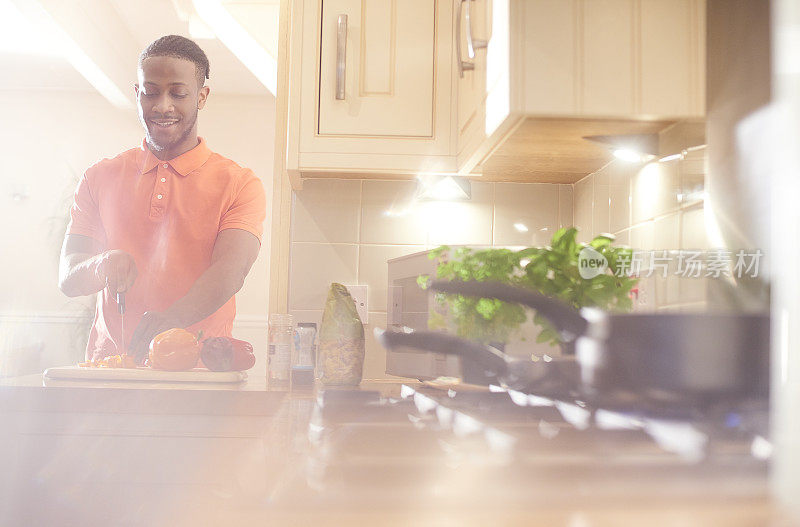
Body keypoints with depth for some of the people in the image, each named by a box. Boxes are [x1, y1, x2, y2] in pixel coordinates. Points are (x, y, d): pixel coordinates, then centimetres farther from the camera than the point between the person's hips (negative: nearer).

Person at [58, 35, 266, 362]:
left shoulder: (239, 185, 4)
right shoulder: (100, 178, 14)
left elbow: (229, 273, -12)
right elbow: (67, 279, 7)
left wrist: (172, 318, -31)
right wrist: (102, 266, -16)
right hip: (109, 370, 2)